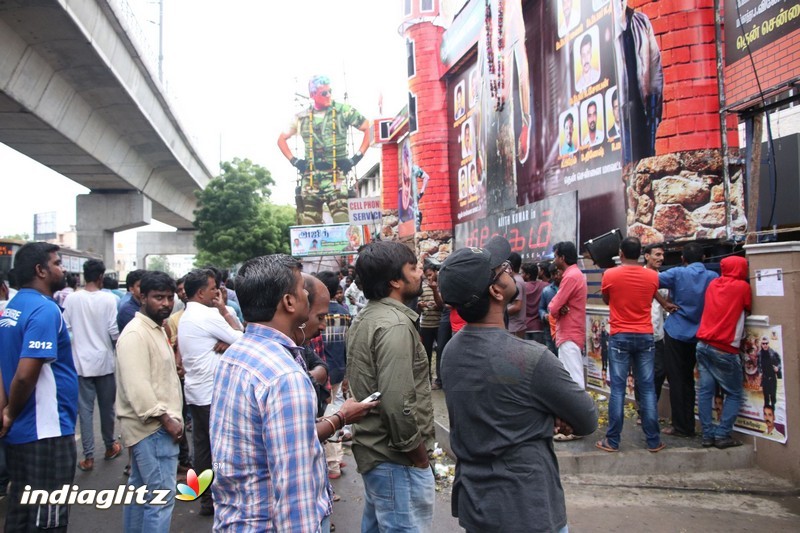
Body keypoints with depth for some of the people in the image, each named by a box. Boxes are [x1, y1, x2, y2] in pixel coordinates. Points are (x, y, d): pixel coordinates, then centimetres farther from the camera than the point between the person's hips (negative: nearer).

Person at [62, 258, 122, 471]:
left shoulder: (72, 299, -5)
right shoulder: (109, 299, -11)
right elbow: (113, 330, -12)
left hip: (81, 362, 1)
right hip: (104, 360, -1)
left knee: (85, 409, 6)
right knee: (107, 407, 14)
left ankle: (88, 457, 7)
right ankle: (110, 446, 30)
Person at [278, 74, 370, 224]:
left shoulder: (343, 111, 1)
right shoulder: (302, 117, 10)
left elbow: (369, 129, 2)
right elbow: (282, 139, 23)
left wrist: (356, 157, -3)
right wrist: (294, 161, 10)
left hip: (336, 177, -3)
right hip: (310, 179, 3)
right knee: (309, 225, 4)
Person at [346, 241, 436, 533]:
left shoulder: (364, 318, 9)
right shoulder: (395, 324, -22)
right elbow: (398, 404, -28)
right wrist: (419, 456, -15)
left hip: (373, 449, 10)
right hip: (396, 458, -10)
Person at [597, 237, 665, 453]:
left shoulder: (610, 275, -6)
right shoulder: (652, 276, 0)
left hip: (620, 337, -2)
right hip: (645, 336, 2)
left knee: (618, 388, 0)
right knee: (647, 388, 6)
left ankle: (612, 440, 3)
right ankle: (653, 441, 11)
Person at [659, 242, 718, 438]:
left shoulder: (678, 273, -9)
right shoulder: (713, 277, -1)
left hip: (676, 333, -4)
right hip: (698, 335, 4)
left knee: (676, 380, 3)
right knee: (688, 379, 15)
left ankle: (680, 426, 4)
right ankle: (689, 425, 19)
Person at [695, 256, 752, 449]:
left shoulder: (713, 284, 10)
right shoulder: (742, 286, -4)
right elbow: (748, 310, 10)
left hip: (703, 345, 5)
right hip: (724, 350, -5)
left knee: (705, 390, 5)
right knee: (734, 394, 6)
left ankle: (708, 435, 5)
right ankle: (722, 435, -1)